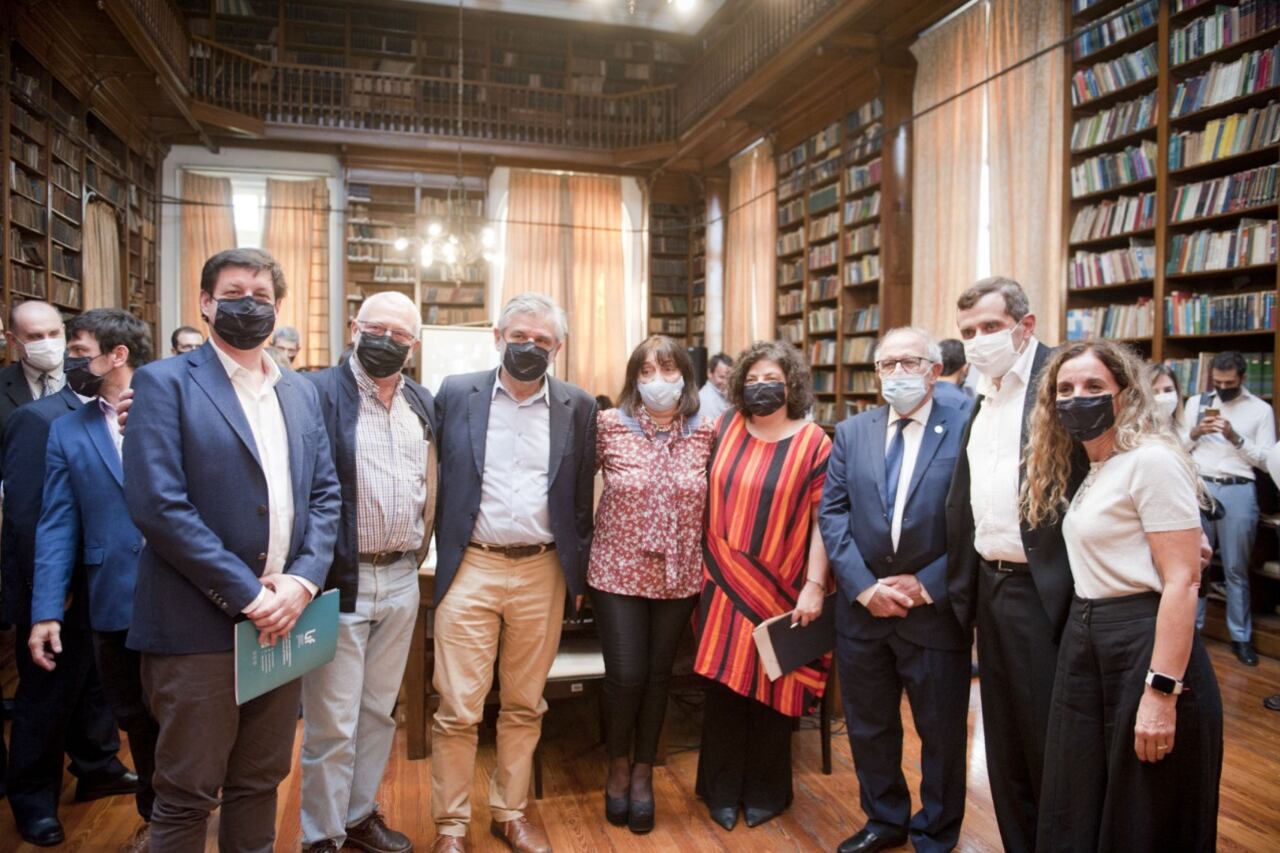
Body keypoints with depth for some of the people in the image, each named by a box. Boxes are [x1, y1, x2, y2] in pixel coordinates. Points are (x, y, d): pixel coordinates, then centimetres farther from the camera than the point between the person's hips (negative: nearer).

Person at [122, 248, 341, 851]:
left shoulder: (302, 393, 12)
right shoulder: (165, 383, -5)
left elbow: (325, 495, 9)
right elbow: (157, 504, -15)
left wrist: (302, 580, -8)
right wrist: (245, 594, -16)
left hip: (281, 619, 5)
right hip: (199, 626, -5)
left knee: (260, 781, 18)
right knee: (187, 795, 8)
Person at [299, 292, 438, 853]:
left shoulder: (422, 403, 10)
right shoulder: (319, 392, -10)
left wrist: (419, 550, 14)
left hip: (402, 580, 6)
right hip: (339, 580, -5)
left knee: (379, 711, 17)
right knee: (332, 722, 5)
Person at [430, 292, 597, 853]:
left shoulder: (578, 407, 4)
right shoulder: (456, 393, 2)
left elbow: (583, 497, 8)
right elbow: (436, 478, 6)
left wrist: (579, 573, 8)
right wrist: (441, 555, 4)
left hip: (542, 573, 2)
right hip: (470, 569, -1)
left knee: (525, 706, 13)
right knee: (457, 710, 3)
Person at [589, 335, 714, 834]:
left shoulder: (706, 434, -2)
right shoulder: (608, 425, -8)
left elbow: (713, 500, 9)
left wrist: (707, 559, 7)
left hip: (679, 577, 2)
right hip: (618, 572, -2)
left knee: (658, 675, 12)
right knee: (625, 675, -2)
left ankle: (643, 773, 33)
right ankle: (618, 765, 28)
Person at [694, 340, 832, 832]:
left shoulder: (813, 442, -6)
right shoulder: (724, 430, 4)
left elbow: (823, 520, -7)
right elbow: (706, 499, 10)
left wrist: (814, 586, -12)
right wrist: (701, 567, 8)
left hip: (780, 590, -2)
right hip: (725, 585, 3)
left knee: (771, 691, 9)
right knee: (723, 686, 7)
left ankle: (765, 791, 28)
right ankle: (722, 790, 25)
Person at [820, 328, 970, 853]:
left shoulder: (967, 430, -7)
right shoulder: (851, 433, 5)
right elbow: (832, 514, 2)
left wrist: (928, 585, -13)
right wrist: (863, 586, -9)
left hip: (936, 608, -3)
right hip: (861, 605, 4)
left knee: (942, 730, 13)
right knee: (868, 726, 17)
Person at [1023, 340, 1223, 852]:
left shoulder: (1152, 460, -13)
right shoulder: (1091, 470, 13)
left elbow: (1182, 581, -19)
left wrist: (1162, 692, -23)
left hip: (1143, 643, -8)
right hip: (1084, 645, 8)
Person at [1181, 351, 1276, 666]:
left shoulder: (1261, 410, 4)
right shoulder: (1195, 402, 10)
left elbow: (1267, 460, -1)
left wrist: (1236, 438, -14)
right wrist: (1195, 433, -8)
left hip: (1239, 492, -1)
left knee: (1236, 568, 6)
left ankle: (1241, 636, 17)